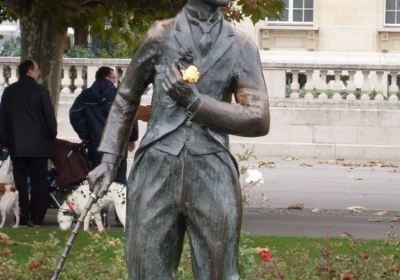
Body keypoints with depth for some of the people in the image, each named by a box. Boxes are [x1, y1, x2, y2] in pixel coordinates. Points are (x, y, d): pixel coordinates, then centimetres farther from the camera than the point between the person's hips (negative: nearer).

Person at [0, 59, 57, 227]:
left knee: (20, 182, 4)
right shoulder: (40, 91, -8)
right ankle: (37, 218, 0)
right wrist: (52, 135, 10)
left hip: (17, 146, 3)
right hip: (39, 145, -3)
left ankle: (22, 218, 0)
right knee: (39, 182, 3)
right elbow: (49, 116, -6)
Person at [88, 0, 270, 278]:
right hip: (157, 172, 0)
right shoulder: (160, 35, 8)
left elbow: (259, 120, 1)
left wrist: (196, 102, -8)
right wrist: (109, 159, 9)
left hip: (213, 179, 0)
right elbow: (126, 100, 19)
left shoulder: (240, 46, 7)